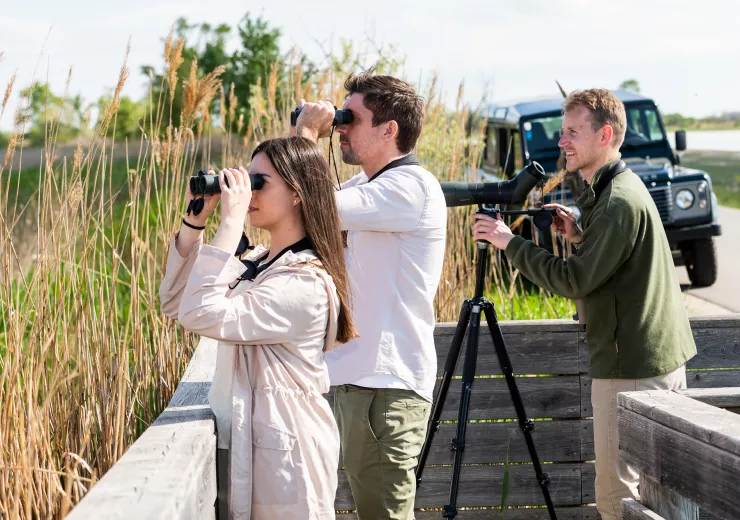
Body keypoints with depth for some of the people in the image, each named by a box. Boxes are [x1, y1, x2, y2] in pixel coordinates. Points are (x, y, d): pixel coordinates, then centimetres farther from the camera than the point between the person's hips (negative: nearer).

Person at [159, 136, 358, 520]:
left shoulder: (306, 283, -20)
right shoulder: (256, 263, 9)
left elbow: (203, 314, -28)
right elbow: (174, 303, 9)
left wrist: (230, 220, -25)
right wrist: (195, 219, 0)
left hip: (284, 456, -9)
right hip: (247, 446, 9)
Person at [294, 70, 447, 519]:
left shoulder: (411, 186, -14)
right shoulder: (368, 187, 17)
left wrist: (307, 132, -9)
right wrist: (306, 137, 9)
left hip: (387, 386, -10)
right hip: (358, 379, 10)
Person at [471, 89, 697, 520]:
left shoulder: (619, 202, -18)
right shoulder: (615, 190, 13)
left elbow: (574, 281, -19)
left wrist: (510, 242, -12)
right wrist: (580, 236, 8)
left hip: (632, 368, -10)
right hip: (660, 359, 10)